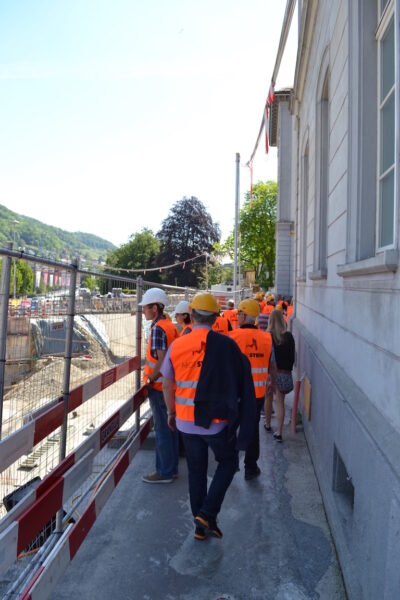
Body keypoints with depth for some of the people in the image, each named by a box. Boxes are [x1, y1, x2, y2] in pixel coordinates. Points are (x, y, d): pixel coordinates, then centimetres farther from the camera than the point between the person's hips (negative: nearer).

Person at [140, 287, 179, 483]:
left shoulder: (158, 328, -19)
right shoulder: (170, 325, 9)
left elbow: (162, 360, -25)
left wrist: (150, 379, -14)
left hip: (159, 386, -9)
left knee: (162, 429, 2)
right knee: (170, 427, 17)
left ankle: (164, 472, 15)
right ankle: (171, 468, 29)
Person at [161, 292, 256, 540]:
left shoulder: (177, 345, -5)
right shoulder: (226, 344, -13)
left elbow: (167, 384, 2)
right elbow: (240, 383, -4)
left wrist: (171, 412, 17)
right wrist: (235, 414, 11)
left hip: (186, 421, 3)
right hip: (218, 420, -3)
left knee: (196, 470, 18)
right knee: (228, 463, 20)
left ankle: (201, 524, 28)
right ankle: (207, 513, 10)